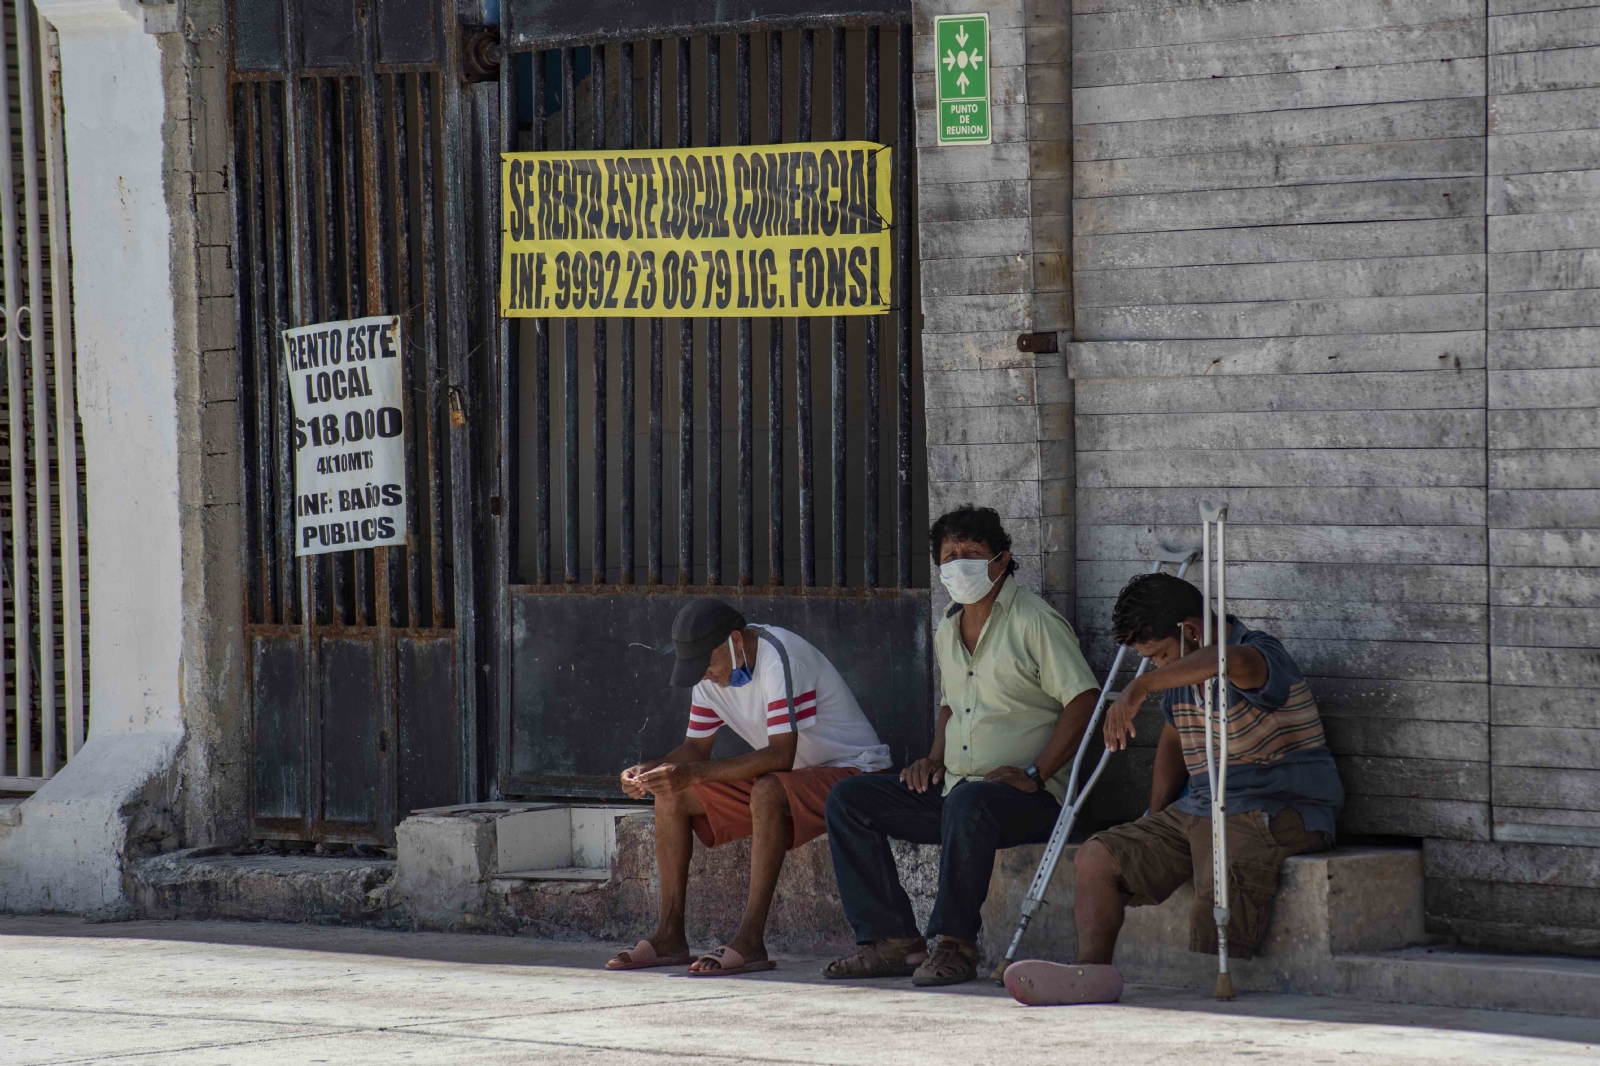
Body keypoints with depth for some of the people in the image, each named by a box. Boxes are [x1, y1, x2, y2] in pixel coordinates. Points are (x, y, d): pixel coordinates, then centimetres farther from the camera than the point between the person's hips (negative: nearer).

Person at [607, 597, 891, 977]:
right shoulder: (713, 667, -1)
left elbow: (781, 755, -32)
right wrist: (648, 771, -13)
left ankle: (750, 942, -37)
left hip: (851, 770, -9)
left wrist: (694, 773, -36)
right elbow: (696, 746, 8)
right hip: (787, 777, 9)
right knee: (671, 795, -3)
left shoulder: (779, 656, -26)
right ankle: (669, 937, -4)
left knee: (767, 792, -39)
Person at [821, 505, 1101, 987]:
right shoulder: (948, 631, 16)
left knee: (968, 803, -41)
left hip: (1029, 797, -8)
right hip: (954, 786, 8)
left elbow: (1083, 700, -13)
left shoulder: (1034, 622, -8)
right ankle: (893, 940, -10)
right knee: (848, 799, -3)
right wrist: (936, 758, 12)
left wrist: (1035, 774, -20)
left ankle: (956, 943, -30)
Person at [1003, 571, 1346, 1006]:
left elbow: (1231, 661, -42)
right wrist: (1156, 816, 20)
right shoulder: (1184, 678, 13)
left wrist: (1140, 689, -42)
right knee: (1096, 858, -3)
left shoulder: (1261, 654, -15)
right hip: (1197, 811, 9)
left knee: (1222, 877, -38)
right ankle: (1091, 972, -20)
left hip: (1275, 813, -9)